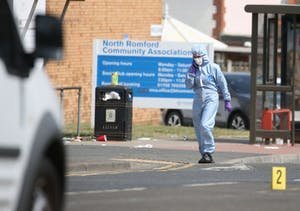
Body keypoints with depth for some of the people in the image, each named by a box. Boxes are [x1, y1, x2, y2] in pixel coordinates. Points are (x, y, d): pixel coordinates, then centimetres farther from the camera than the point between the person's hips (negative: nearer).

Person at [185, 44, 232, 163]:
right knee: (198, 129, 4)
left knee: (205, 125, -21)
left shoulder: (213, 67, -1)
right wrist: (192, 72, -7)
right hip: (198, 99, 5)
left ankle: (208, 152, -13)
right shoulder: (192, 69, 10)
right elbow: (189, 85, 1)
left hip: (211, 99, -5)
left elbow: (223, 84, 2)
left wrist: (227, 101, 1)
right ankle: (204, 154, 14)